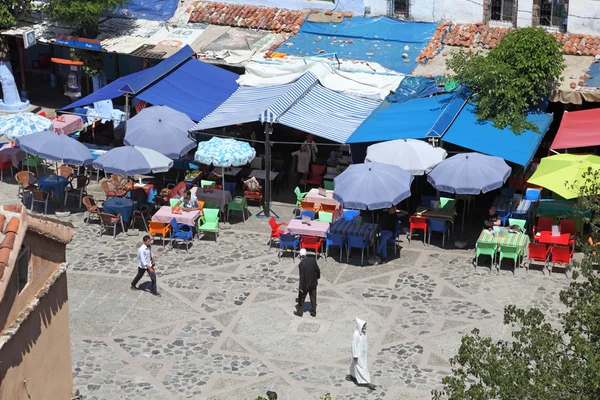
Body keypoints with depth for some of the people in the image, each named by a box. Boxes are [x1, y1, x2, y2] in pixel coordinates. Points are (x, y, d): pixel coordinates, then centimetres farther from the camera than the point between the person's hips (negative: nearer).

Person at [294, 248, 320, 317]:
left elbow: (302, 277, -23)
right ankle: (313, 312, 27)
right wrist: (318, 277, 22)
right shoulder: (313, 260, -9)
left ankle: (300, 312, 26)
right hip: (313, 283, 5)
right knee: (313, 298, 18)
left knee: (301, 298, 15)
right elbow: (318, 270, 1)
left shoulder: (301, 264, -23)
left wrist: (301, 287, -16)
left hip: (305, 284, -5)